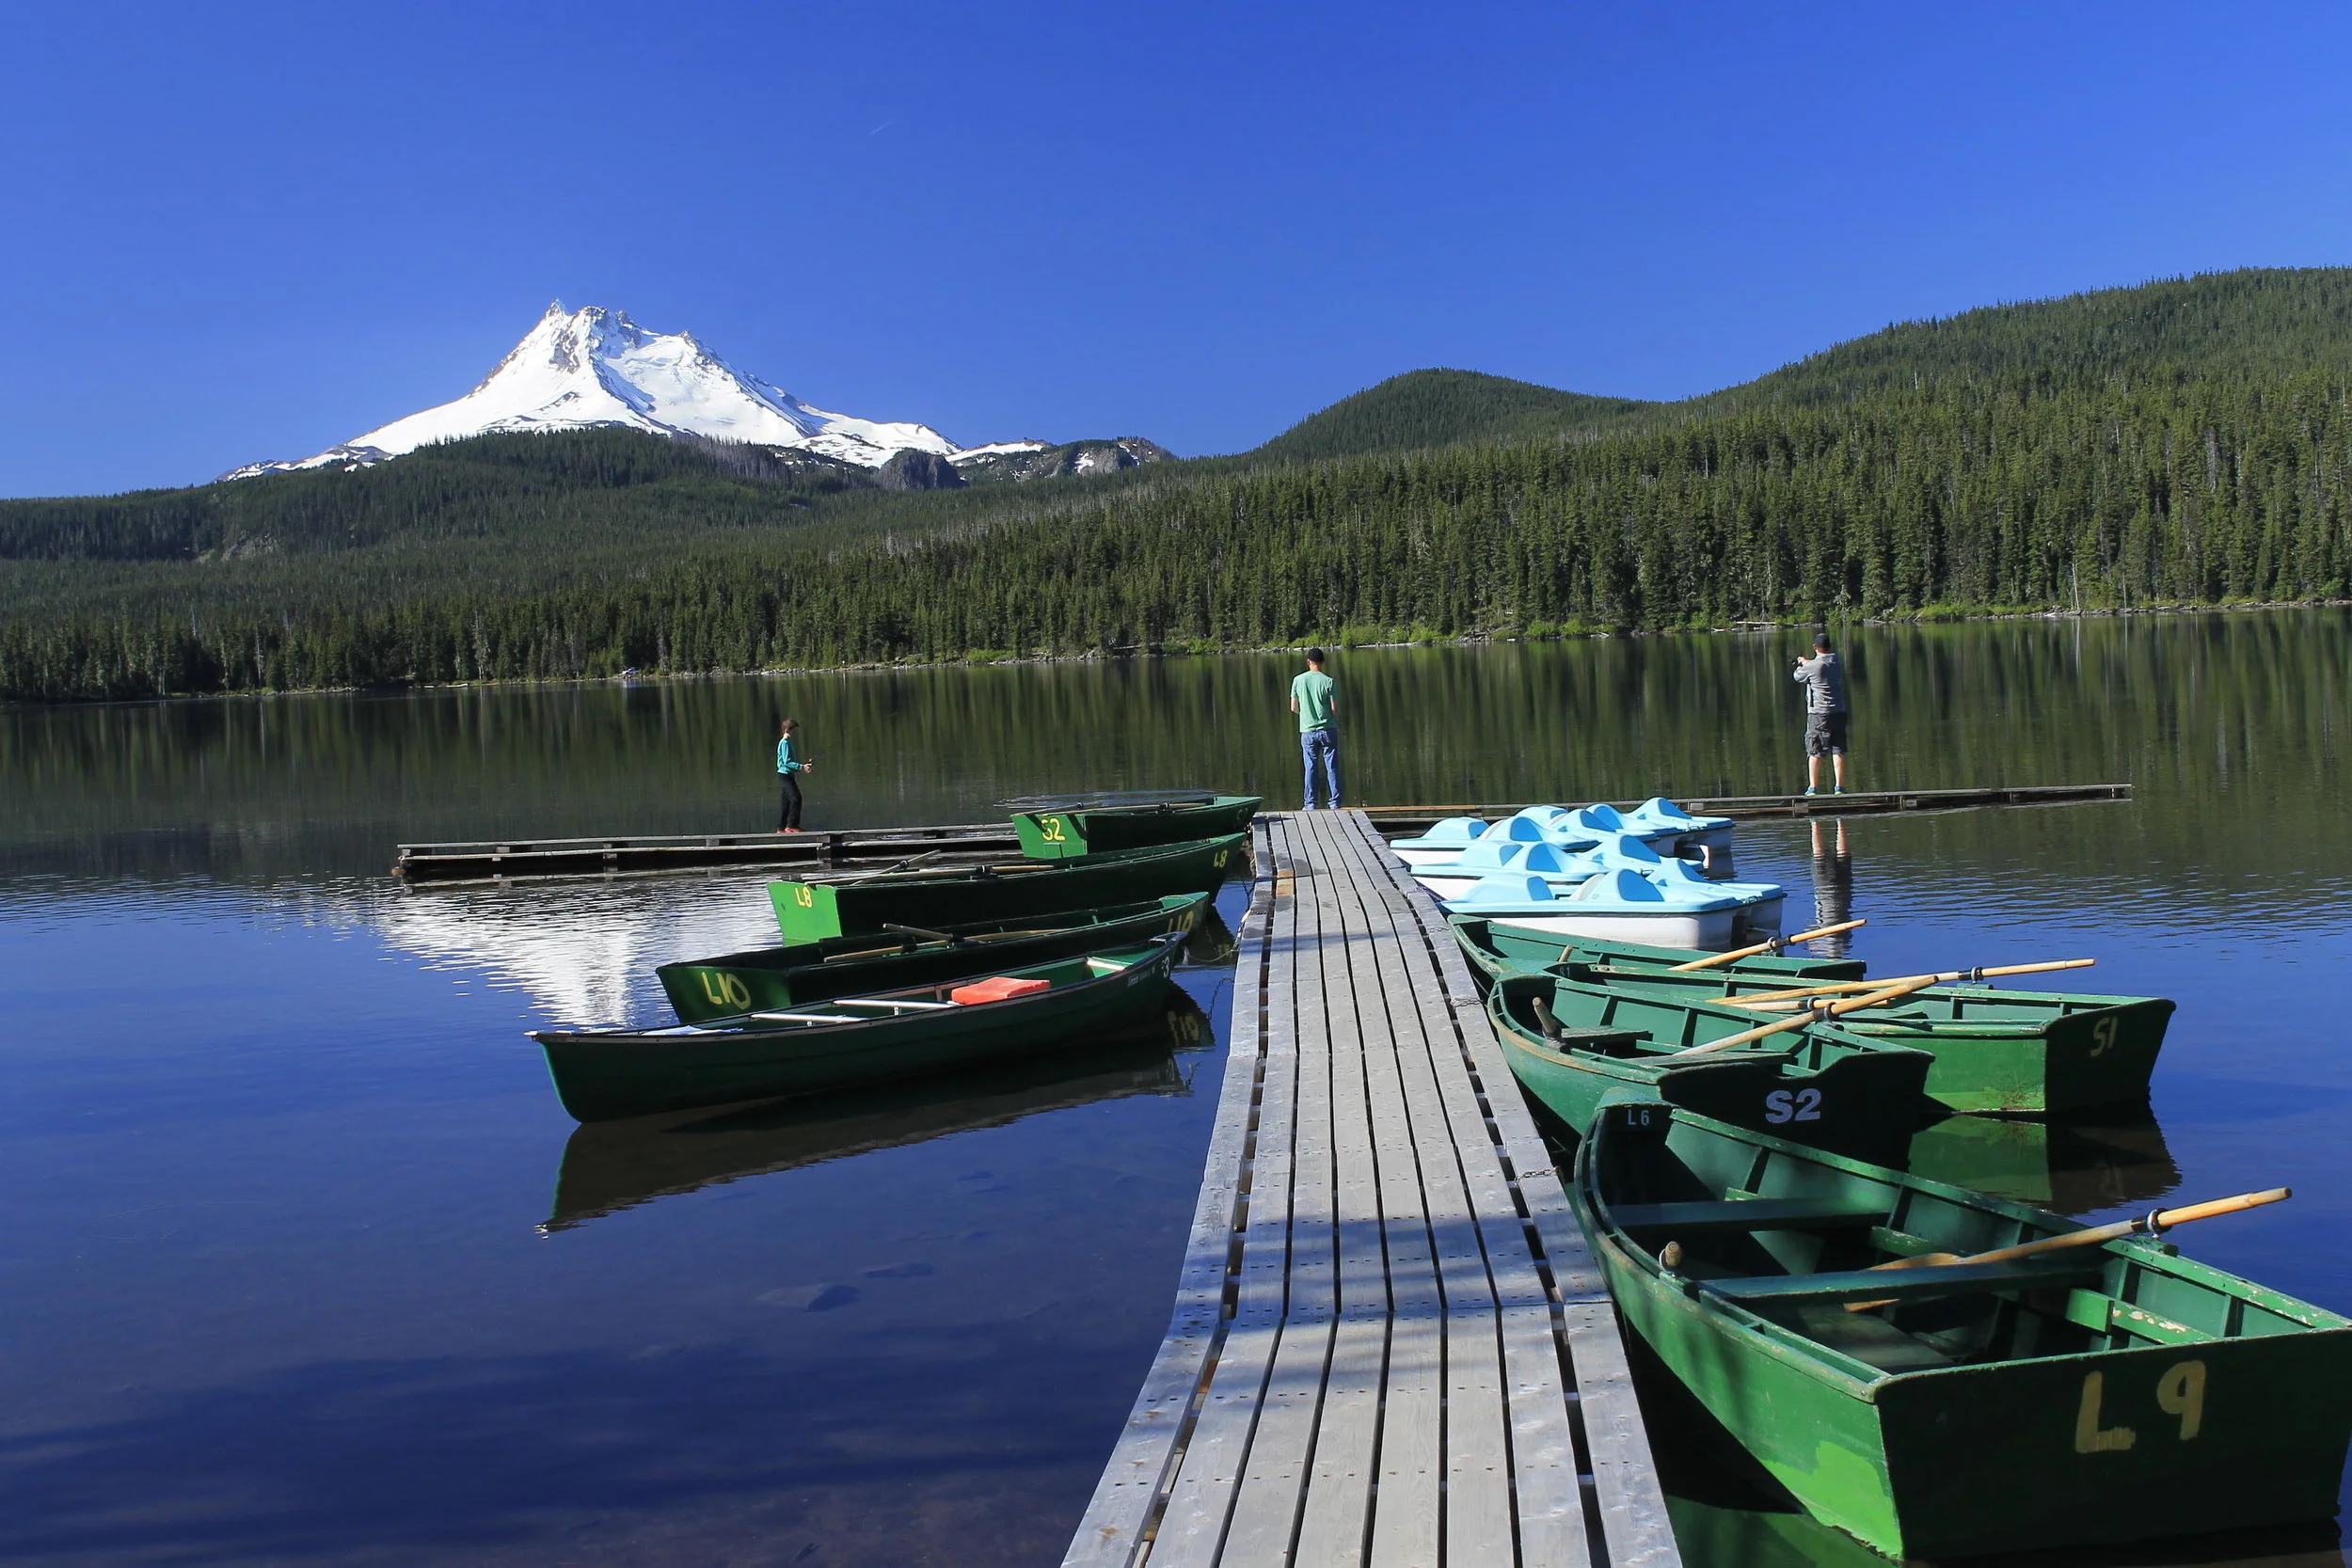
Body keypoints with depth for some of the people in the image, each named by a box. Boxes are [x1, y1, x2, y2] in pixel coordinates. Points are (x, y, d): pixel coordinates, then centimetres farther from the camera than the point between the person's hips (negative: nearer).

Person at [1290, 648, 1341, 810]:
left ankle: (1310, 804, 7)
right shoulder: (1329, 681, -7)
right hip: (1328, 729, -1)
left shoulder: (1298, 680, -1)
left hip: (1307, 731, 1)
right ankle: (1335, 803, 7)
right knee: (1332, 768, 6)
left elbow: (1294, 708, 4)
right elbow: (1335, 709, -5)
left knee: (1310, 768, 8)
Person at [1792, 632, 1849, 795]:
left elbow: (1798, 677, 8)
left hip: (1818, 713, -4)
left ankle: (1813, 788, 3)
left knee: (1814, 752, 3)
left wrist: (1801, 664, 28)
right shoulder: (1838, 661, 4)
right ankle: (1839, 787, 4)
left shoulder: (1811, 666, -11)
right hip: (1838, 711, 4)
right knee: (1838, 751, 5)